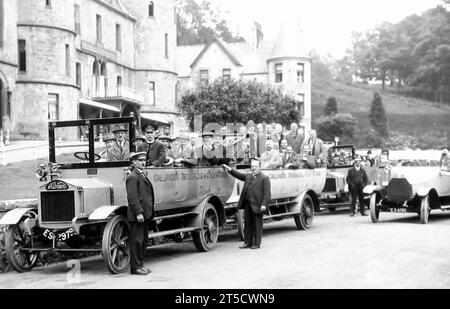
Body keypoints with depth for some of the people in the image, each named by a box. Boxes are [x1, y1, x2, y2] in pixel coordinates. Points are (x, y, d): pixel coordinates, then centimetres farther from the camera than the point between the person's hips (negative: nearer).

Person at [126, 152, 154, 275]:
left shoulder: (143, 174, 18)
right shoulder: (132, 177, -12)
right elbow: (132, 197, -20)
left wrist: (148, 212, 17)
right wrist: (138, 213, -24)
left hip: (145, 214, 10)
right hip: (137, 215, -10)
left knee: (143, 240, 14)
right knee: (136, 241, -4)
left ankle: (140, 265, 22)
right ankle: (135, 267, 2)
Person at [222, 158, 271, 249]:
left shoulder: (264, 178, -4)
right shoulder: (248, 176, 16)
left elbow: (267, 193, -10)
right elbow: (239, 175, 29)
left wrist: (264, 204, -18)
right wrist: (230, 170, 16)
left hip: (257, 205, -6)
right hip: (247, 204, 6)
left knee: (257, 225, 2)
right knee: (247, 224, 11)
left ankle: (256, 243, 10)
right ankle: (248, 242, 19)